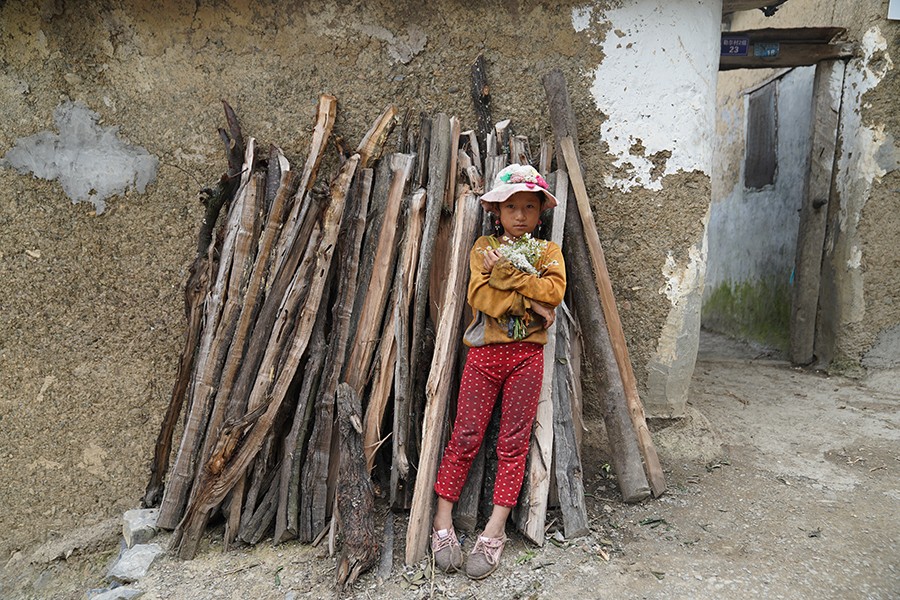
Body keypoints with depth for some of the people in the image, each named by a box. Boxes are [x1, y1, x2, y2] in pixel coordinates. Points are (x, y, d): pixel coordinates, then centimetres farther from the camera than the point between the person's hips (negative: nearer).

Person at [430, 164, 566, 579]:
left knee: (513, 441, 2)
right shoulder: (484, 247, 9)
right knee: (465, 436, 0)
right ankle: (442, 521, 9)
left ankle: (495, 529, 9)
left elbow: (554, 291, -11)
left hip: (527, 355, 1)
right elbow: (480, 297, -8)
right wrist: (528, 303, -14)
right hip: (484, 351, 0)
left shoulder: (547, 251, 10)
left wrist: (506, 271, -13)